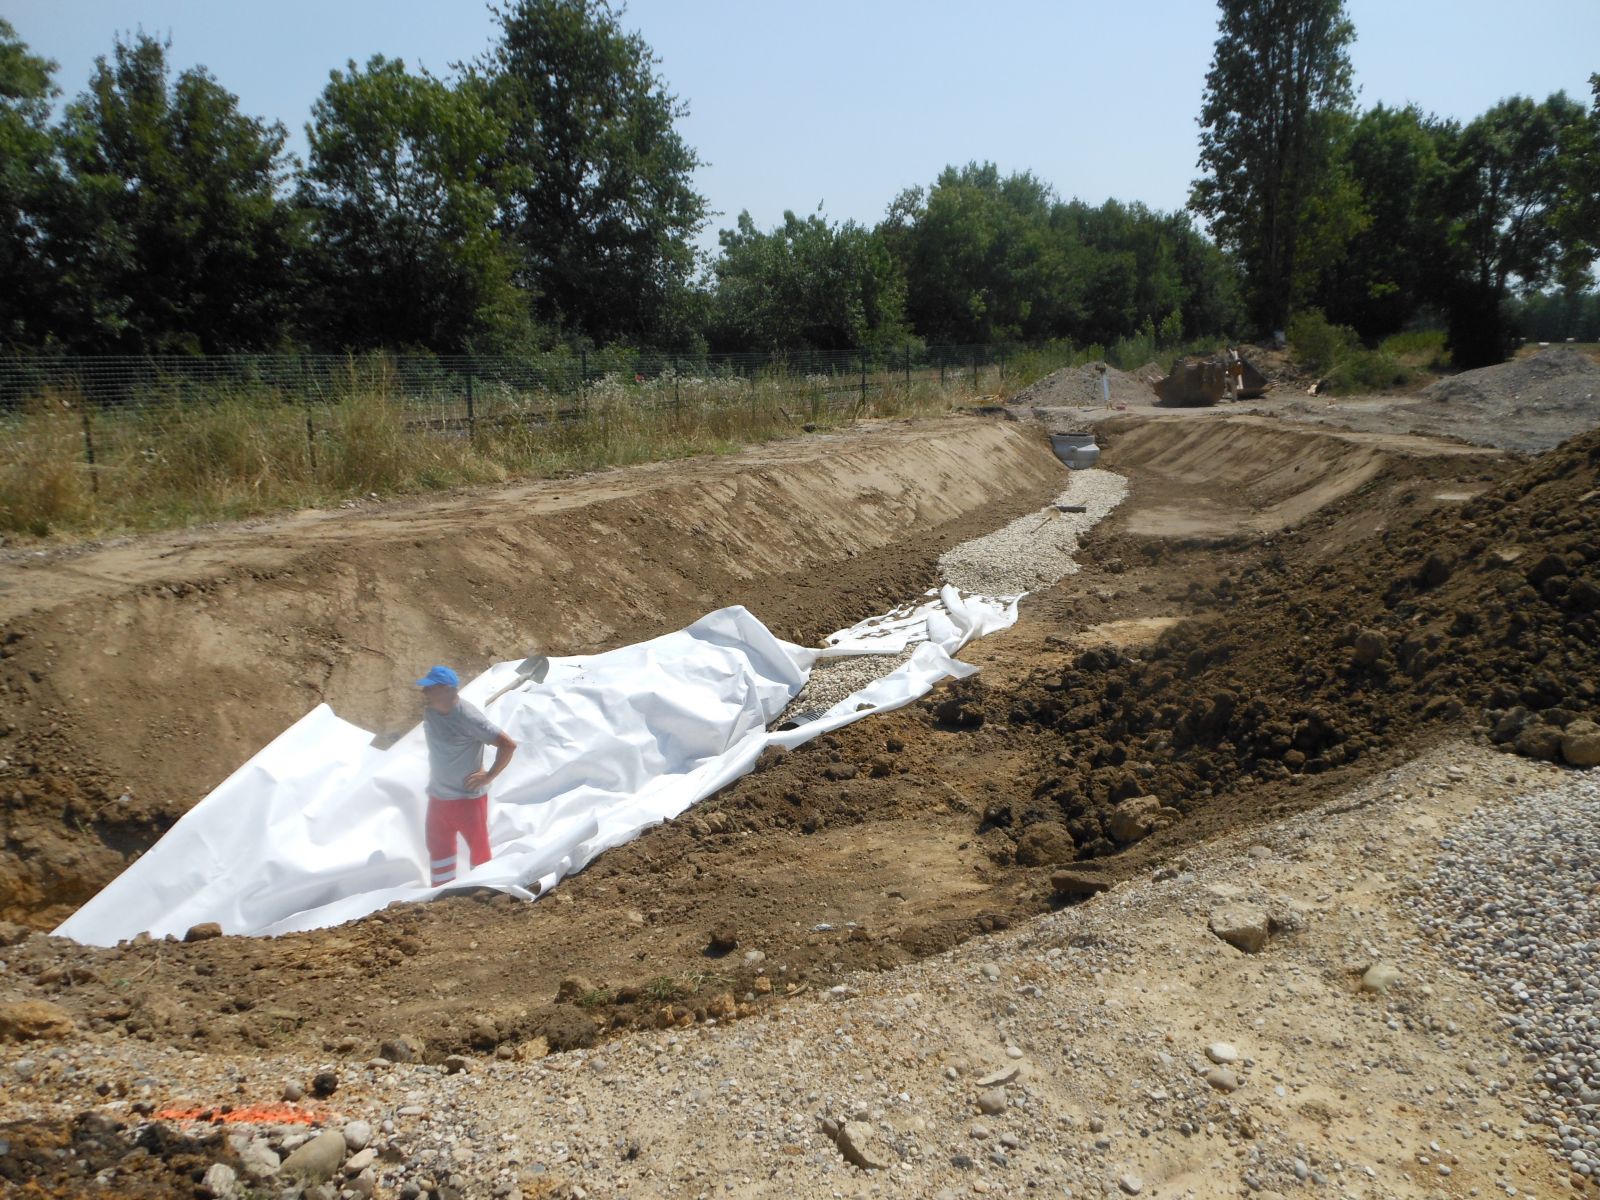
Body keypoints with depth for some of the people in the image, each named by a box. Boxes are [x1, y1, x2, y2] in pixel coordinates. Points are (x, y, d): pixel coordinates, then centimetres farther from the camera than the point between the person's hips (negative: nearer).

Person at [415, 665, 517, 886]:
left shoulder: (469, 717, -25)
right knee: (438, 848, 21)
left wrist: (489, 776, -19)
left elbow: (508, 745, -24)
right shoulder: (429, 710, -4)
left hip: (468, 798, -8)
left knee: (479, 849, 8)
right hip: (438, 796, 8)